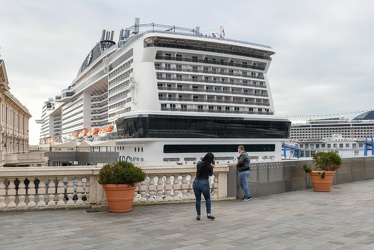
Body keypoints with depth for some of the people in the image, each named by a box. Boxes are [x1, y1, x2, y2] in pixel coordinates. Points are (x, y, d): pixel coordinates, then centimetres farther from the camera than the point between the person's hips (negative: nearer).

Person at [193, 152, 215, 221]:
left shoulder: (199, 163, -1)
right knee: (207, 199, 16)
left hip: (196, 182, 3)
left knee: (198, 199, 13)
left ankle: (198, 215, 14)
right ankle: (209, 213, 5)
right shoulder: (209, 167, -11)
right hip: (204, 183, -3)